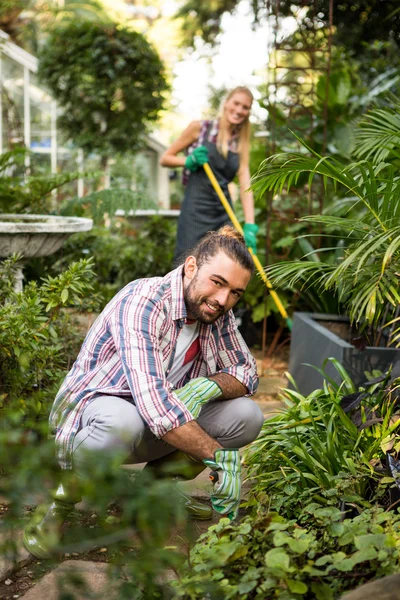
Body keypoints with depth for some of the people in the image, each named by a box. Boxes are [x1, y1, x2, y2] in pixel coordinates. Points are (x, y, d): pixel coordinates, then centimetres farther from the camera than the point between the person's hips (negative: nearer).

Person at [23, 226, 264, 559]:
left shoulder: (217, 313, -5)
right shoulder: (143, 303, -28)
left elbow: (247, 372, 4)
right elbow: (153, 401, -38)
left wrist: (209, 386, -20)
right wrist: (219, 456, -36)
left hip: (164, 425, 7)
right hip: (92, 410, -7)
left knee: (248, 416, -12)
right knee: (122, 421, -42)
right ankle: (62, 497, -10)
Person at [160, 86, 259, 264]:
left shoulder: (241, 145, 13)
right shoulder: (200, 128, 4)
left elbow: (245, 187, 1)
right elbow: (165, 158, 9)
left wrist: (250, 226, -12)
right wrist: (189, 161, -11)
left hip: (224, 215, 4)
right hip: (195, 211, -4)